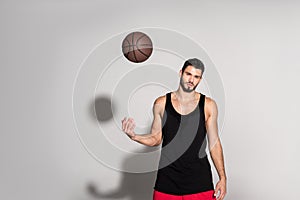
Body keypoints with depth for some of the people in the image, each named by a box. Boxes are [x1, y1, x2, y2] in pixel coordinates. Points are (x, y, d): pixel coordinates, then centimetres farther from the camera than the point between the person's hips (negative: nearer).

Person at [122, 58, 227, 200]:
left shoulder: (208, 105, 0)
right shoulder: (161, 103, 2)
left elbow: (214, 143, 3)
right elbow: (156, 138, 8)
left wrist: (222, 177, 0)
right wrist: (134, 136, -10)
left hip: (200, 180, 0)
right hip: (167, 178, 1)